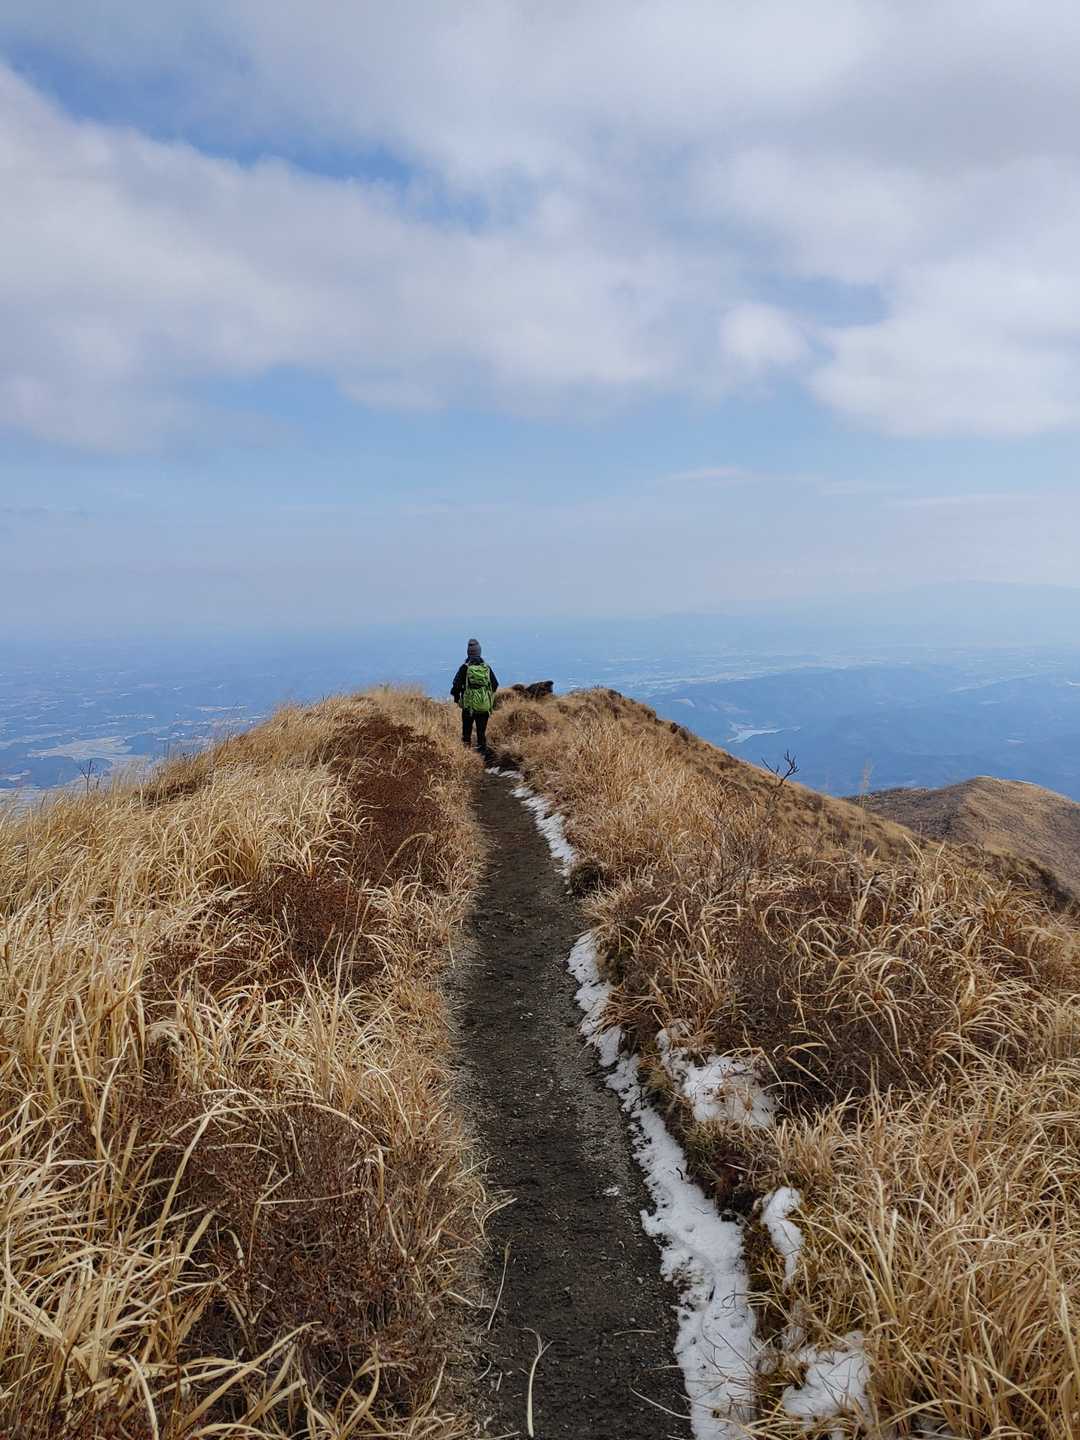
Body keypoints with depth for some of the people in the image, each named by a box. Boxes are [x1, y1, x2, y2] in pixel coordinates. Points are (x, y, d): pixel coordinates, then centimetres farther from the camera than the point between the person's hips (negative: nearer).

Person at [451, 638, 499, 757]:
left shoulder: (465, 668, -9)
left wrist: (456, 698, 9)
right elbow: (495, 685, 9)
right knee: (482, 732, 8)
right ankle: (483, 754, 6)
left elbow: (456, 685, -8)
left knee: (466, 731, 11)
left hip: (468, 706, -2)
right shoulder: (487, 667, 2)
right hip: (484, 707, 2)